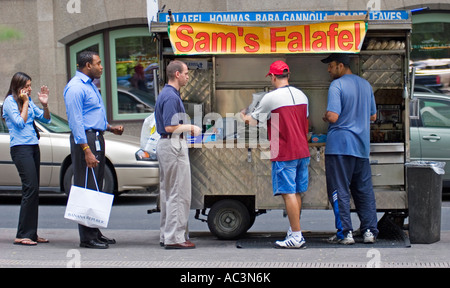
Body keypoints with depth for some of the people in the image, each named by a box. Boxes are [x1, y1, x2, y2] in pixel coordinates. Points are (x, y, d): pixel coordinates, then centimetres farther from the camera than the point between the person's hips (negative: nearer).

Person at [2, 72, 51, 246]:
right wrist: (25, 103, -8)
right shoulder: (10, 102, -4)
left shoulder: (28, 101, 17)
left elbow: (46, 119, 18)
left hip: (33, 147, 8)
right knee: (30, 189, -15)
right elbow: (20, 122, -14)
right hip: (20, 148, -8)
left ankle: (31, 234, 10)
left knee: (33, 191, 6)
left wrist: (44, 105, 1)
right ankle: (22, 235, -13)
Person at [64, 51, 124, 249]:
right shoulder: (76, 87, -13)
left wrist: (111, 128, 14)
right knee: (86, 188, -7)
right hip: (85, 140, -10)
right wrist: (87, 151, -23)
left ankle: (94, 232, 20)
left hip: (97, 138, 10)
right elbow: (76, 121, -19)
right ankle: (87, 237, -4)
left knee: (95, 188, 13)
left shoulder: (90, 85, 18)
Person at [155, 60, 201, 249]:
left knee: (167, 192, 14)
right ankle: (174, 237, -6)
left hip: (165, 143, 11)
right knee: (179, 193, -7)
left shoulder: (166, 94, 15)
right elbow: (170, 127, -23)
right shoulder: (171, 96, -17)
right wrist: (190, 128, -10)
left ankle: (166, 235, 19)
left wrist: (187, 128, 15)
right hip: (174, 145, -11)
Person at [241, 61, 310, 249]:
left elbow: (253, 120, 2)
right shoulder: (301, 95, 9)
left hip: (284, 154, -7)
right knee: (297, 193, 13)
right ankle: (294, 232, 21)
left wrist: (243, 117, 24)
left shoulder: (271, 98, -11)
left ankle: (296, 237, -6)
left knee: (289, 193, -5)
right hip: (302, 152, 7)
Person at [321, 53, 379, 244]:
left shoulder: (336, 85, -11)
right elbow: (373, 116, 18)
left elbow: (333, 116, -19)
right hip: (362, 145, 7)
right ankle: (370, 231, 9)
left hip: (339, 145, -6)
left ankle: (345, 233, -2)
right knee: (364, 190, 11)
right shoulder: (366, 85, 12)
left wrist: (325, 117, 1)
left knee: (340, 191, -1)